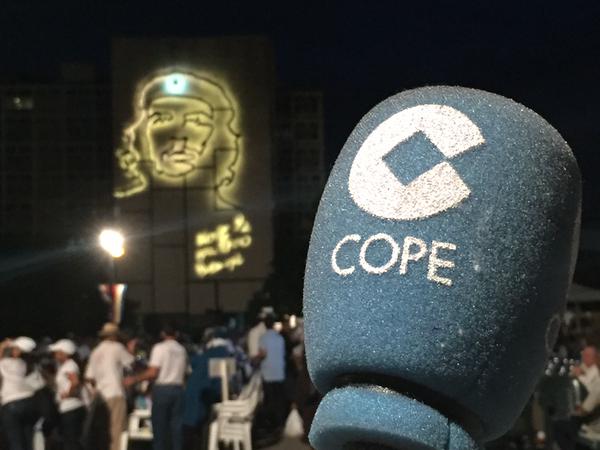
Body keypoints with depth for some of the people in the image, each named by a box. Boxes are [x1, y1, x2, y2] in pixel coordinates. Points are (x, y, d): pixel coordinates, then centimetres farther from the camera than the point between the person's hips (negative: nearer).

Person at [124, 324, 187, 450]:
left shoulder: (159, 348, -6)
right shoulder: (182, 350, 9)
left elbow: (152, 373, -12)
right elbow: (184, 373, 11)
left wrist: (134, 379, -3)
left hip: (162, 388, -4)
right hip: (178, 389, 4)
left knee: (159, 426, 2)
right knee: (177, 426, 6)